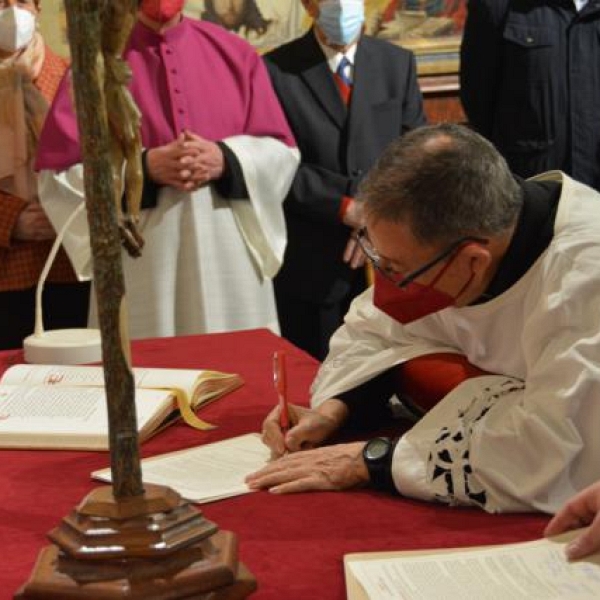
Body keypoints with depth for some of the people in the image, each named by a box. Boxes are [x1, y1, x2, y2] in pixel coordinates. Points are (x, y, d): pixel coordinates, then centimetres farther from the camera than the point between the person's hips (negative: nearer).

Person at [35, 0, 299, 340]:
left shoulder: (235, 54, 8)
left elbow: (282, 153, 8)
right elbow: (58, 177, -2)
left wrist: (225, 160, -12)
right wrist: (144, 168, -15)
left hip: (230, 261, 2)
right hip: (141, 267, -2)